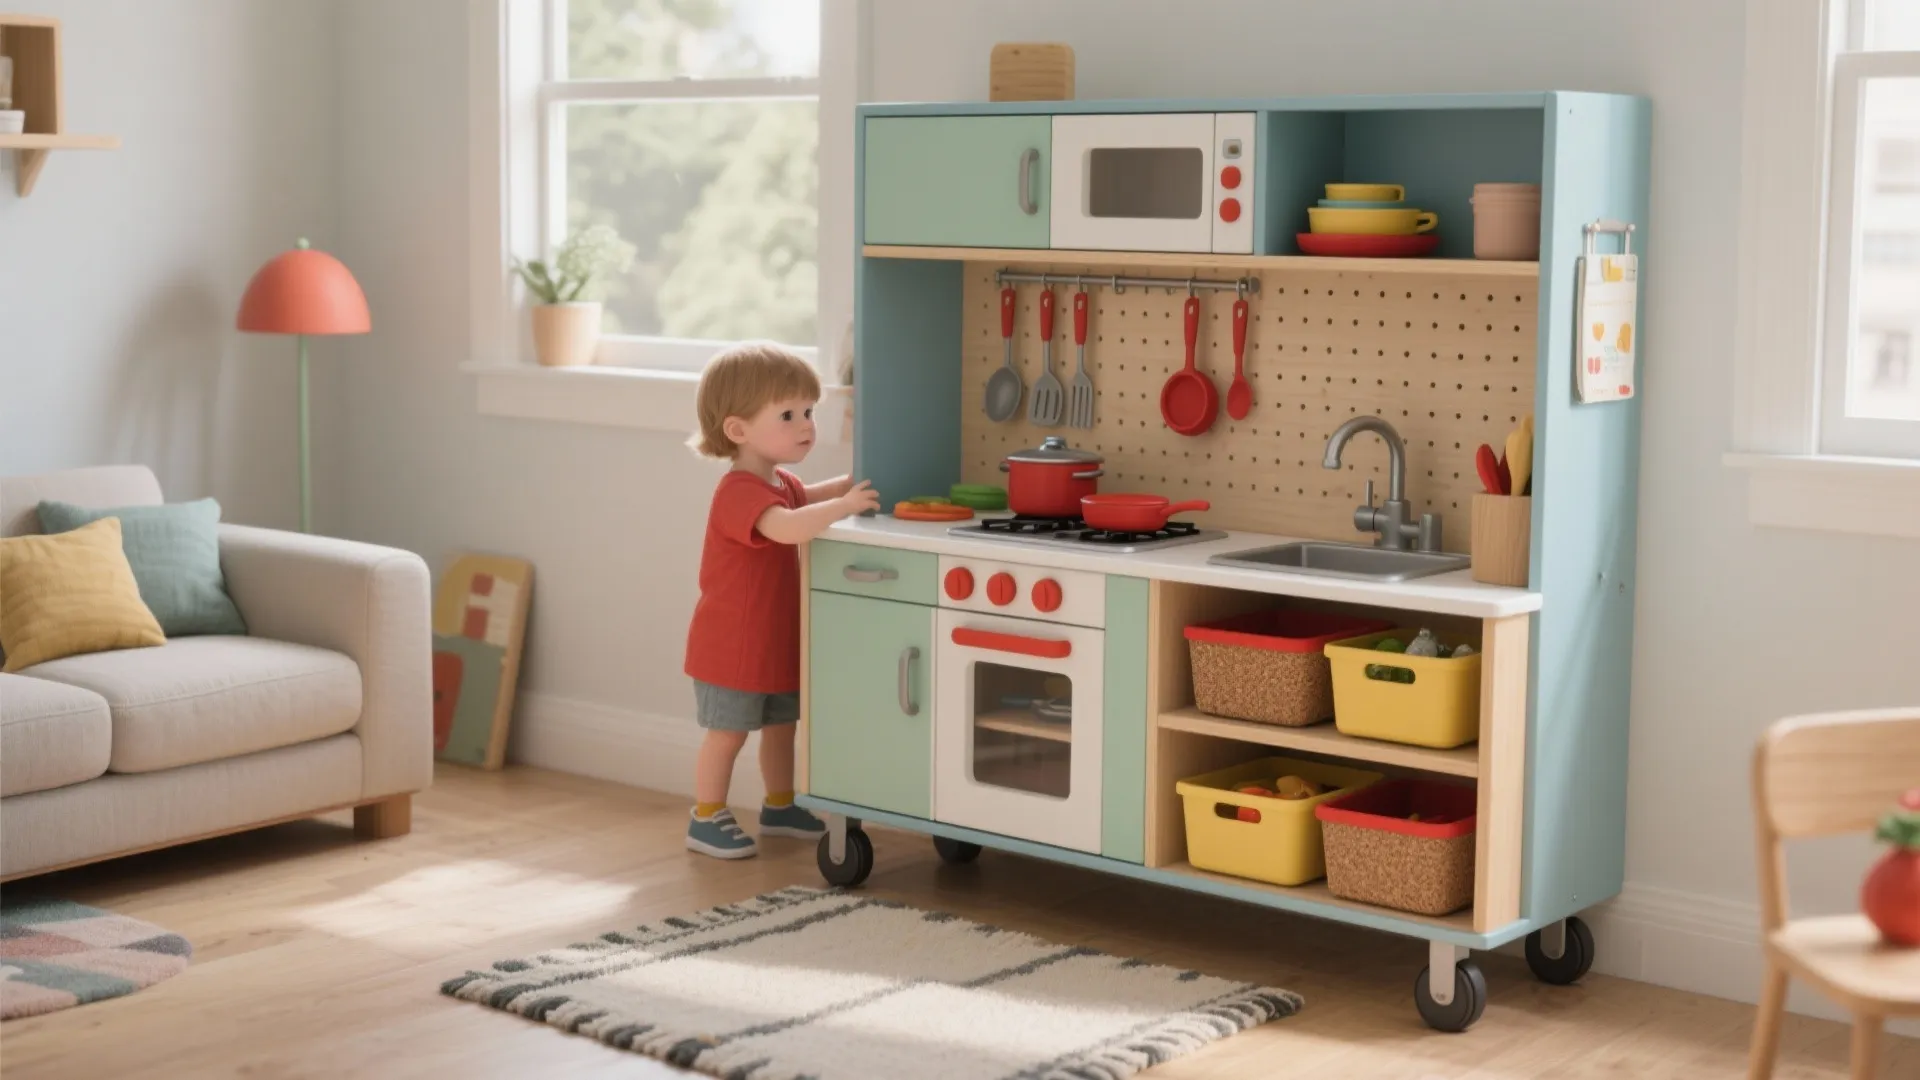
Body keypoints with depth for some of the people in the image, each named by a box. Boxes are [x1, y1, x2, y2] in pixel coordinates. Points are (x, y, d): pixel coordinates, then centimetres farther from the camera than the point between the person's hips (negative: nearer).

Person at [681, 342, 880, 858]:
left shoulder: (779, 483, 9)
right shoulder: (740, 492, -26)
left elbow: (805, 496, 31)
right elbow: (787, 526, -44)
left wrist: (852, 482, 16)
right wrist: (845, 505, -42)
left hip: (775, 640, 10)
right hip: (732, 645, -10)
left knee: (781, 724, 19)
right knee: (727, 733, 0)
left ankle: (780, 806, 34)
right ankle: (706, 820, 11)